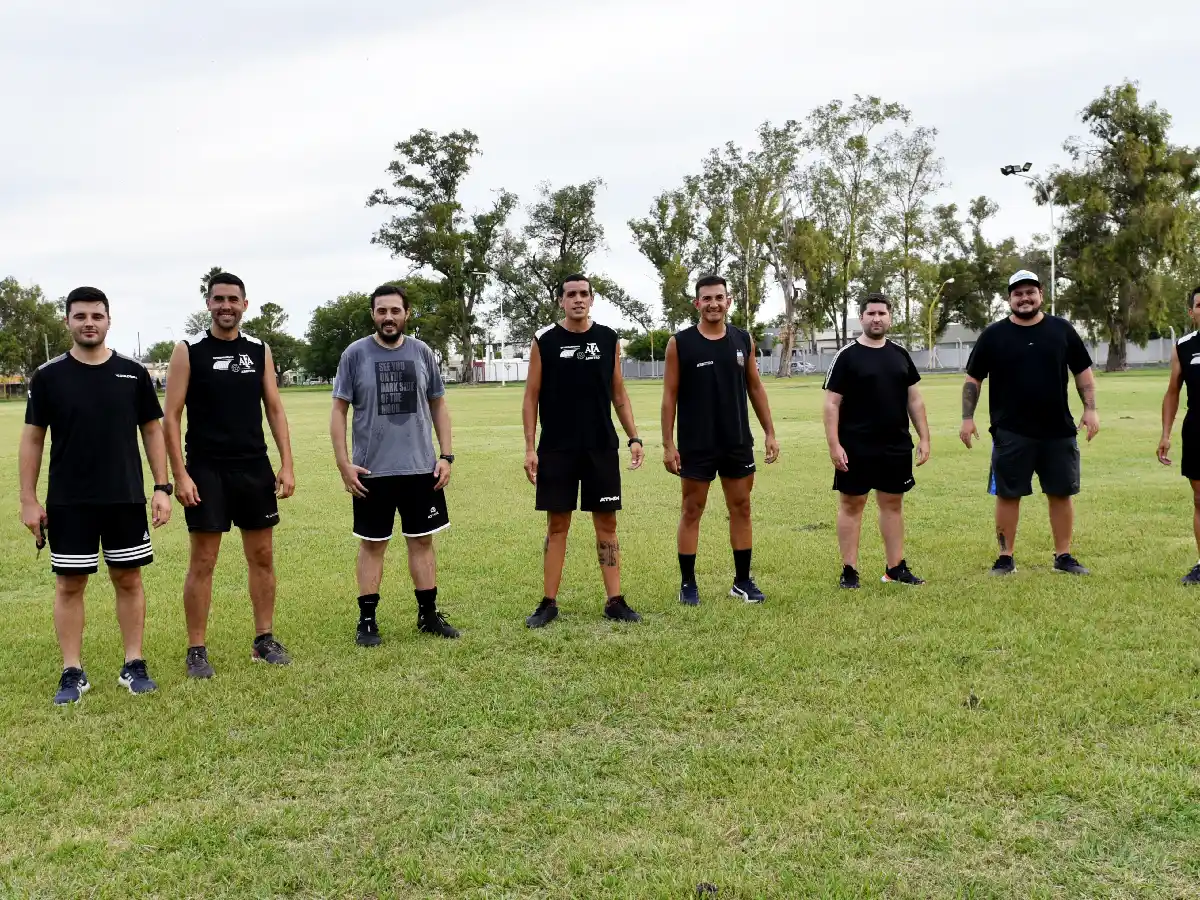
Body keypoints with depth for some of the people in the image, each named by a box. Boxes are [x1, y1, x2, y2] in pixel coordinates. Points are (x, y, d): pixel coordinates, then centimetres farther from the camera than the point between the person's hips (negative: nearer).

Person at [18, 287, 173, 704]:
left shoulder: (133, 373, 1)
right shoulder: (49, 376, -1)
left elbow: (152, 431, 6)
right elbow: (32, 439, 2)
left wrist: (161, 487, -1)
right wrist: (28, 499, -2)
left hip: (126, 499, 1)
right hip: (68, 502, -1)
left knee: (128, 580, 7)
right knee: (69, 585, 5)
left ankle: (133, 665, 18)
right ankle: (73, 673, 14)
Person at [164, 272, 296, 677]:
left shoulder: (259, 351, 7)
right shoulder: (189, 351, -4)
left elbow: (274, 408, 8)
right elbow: (172, 416, -5)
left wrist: (287, 465, 1)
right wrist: (180, 475, -12)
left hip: (255, 468, 4)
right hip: (206, 471, -4)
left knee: (262, 556, 9)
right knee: (202, 561, 0)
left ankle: (264, 639, 21)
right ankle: (196, 651, 10)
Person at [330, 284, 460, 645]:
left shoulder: (422, 352, 4)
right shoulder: (355, 354, -4)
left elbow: (438, 405, 10)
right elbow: (339, 410, -2)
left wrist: (446, 455, 2)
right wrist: (343, 463, -8)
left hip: (421, 468, 2)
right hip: (372, 470, -2)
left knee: (422, 540, 10)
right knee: (372, 544, 6)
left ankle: (428, 615, 21)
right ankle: (367, 620, 15)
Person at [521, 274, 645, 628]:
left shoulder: (608, 339, 5)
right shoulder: (545, 341, -1)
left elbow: (619, 393, 10)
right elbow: (531, 396, 1)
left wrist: (634, 437, 2)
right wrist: (530, 447, -6)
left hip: (601, 448, 2)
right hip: (556, 449, -1)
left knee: (606, 523, 5)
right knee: (557, 525, 4)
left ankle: (614, 601, 11)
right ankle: (549, 603, 11)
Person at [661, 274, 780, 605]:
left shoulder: (743, 340, 5)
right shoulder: (680, 343, -5)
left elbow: (755, 387, 11)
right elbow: (670, 396, -4)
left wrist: (770, 432, 7)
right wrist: (668, 444, -9)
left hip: (738, 442, 3)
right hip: (696, 445, -3)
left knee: (741, 509, 8)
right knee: (692, 512, 4)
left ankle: (743, 581, 19)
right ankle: (687, 583, 13)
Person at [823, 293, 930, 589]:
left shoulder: (900, 355, 10)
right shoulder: (847, 356, -5)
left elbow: (914, 399, 14)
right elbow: (832, 403, -8)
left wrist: (924, 437, 8)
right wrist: (834, 445, -15)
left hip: (896, 446, 5)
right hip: (856, 449, -5)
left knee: (892, 503, 11)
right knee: (851, 504, 2)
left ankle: (896, 567, 19)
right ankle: (849, 570, 9)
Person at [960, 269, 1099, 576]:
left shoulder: (1062, 330, 6)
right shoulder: (994, 335, 2)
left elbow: (1083, 371, 11)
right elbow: (973, 379, 5)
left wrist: (1090, 408, 1)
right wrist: (967, 418, -3)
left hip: (1059, 431, 2)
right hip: (1010, 433, -1)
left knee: (1061, 493, 6)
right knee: (1007, 494, 2)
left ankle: (1063, 556, 17)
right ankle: (1006, 558, 12)